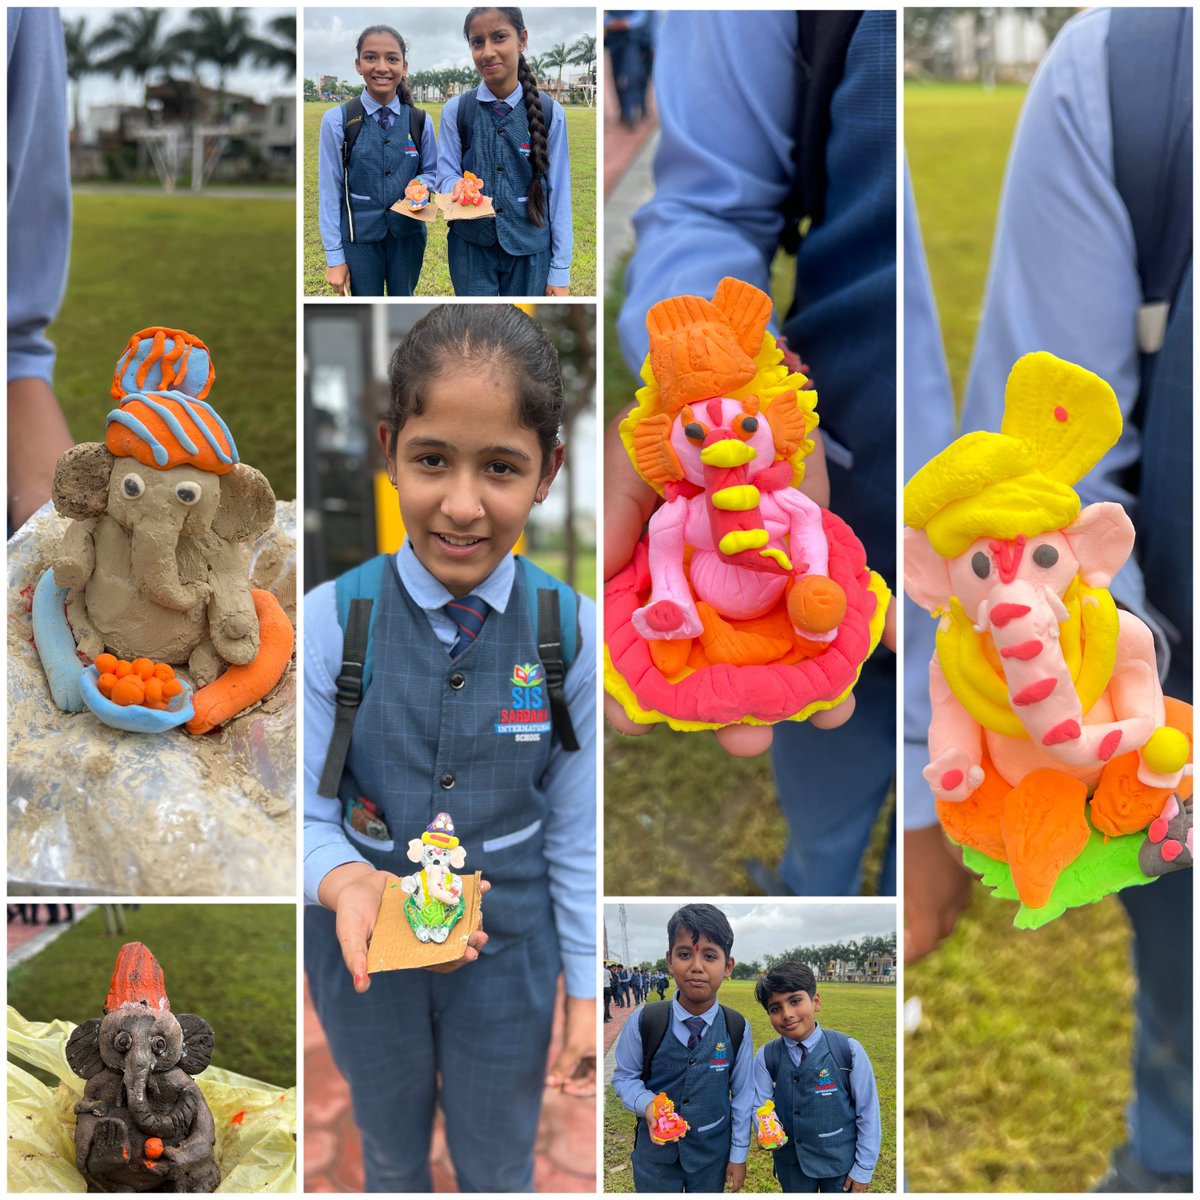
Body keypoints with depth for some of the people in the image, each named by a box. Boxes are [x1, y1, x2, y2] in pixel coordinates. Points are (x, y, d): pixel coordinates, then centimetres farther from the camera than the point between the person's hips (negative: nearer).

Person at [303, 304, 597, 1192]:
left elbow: (577, 828, -6)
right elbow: (310, 815, -12)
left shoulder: (572, 634, -15)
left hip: (510, 952, 0)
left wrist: (586, 991, -1)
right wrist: (347, 882, -34)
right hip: (368, 946, 0)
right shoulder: (333, 621, -18)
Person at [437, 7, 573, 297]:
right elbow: (446, 176, 4)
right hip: (471, 247, 1)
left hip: (529, 250, 0)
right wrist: (458, 187, -22)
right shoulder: (455, 111, -2)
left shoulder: (550, 113, -4)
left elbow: (558, 193, -1)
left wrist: (559, 271, -2)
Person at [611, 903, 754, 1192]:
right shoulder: (644, 1023, -15)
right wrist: (648, 1104, -21)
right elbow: (624, 1077, -1)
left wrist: (739, 1153, 5)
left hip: (713, 1152, 1)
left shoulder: (737, 1028, -12)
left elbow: (742, 1093, -1)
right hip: (655, 1150, -1)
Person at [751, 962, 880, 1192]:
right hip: (791, 1162, 2)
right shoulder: (766, 1058, -9)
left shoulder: (848, 1051, -16)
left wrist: (863, 1169, -6)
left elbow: (868, 1112, -9)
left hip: (839, 1161, -2)